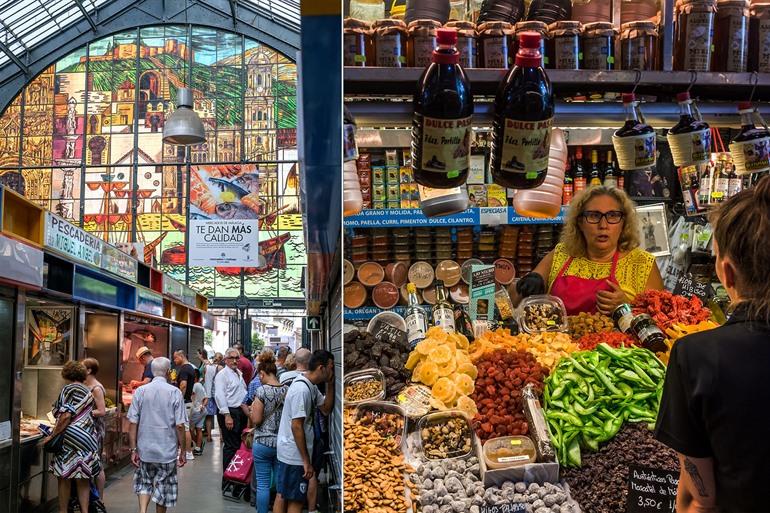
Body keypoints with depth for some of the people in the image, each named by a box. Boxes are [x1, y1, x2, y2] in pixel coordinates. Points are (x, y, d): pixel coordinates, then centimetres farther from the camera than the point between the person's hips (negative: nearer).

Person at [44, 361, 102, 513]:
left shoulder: (69, 389, -8)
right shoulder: (88, 391, 15)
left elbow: (66, 416, -18)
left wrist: (52, 435, -12)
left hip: (71, 439, -7)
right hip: (88, 439, 7)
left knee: (64, 478, 5)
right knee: (83, 480, 9)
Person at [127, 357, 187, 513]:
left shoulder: (140, 391, -3)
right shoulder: (175, 392, -9)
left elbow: (132, 423, -4)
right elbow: (180, 425, -11)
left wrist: (133, 449, 3)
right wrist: (183, 451, -1)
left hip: (145, 449, 2)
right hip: (167, 451, -2)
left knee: (145, 483, 20)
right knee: (163, 487, 13)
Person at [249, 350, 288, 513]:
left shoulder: (262, 391, -13)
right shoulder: (287, 390, 0)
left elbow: (256, 420, -12)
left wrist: (251, 411, 6)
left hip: (263, 443, -4)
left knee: (263, 484, 4)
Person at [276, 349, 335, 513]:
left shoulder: (311, 386, 6)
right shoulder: (302, 389, -23)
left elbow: (326, 409, 10)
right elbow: (296, 427, -24)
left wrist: (331, 384, 1)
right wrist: (306, 461, -20)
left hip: (288, 452, 10)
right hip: (295, 455, -10)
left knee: (284, 496, 18)